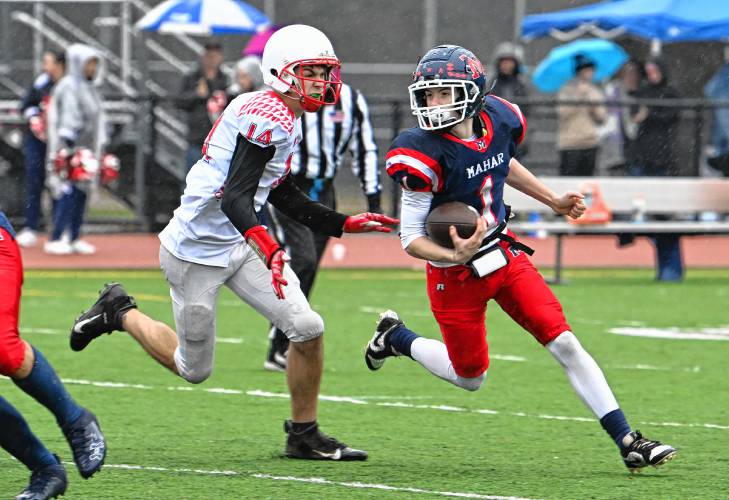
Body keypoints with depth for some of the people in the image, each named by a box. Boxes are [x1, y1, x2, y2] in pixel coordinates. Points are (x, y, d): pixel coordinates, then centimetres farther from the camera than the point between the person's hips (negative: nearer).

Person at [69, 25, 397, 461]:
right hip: (198, 251, -9)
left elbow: (282, 195, 20)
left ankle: (305, 436, 11)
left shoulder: (284, 120, 8)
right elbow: (236, 199, -32)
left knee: (308, 330, -3)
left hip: (240, 245, 9)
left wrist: (346, 224, 17)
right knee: (194, 370, 7)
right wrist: (268, 249, -48)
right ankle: (120, 313, 30)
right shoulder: (269, 120, -24)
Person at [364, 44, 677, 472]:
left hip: (505, 255, 4)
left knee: (566, 344, -5)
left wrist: (553, 201, 19)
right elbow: (411, 238, -20)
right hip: (456, 275, -4)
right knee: (470, 377, 10)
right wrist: (454, 257, -38)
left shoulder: (499, 120, -7)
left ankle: (628, 441, -3)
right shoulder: (424, 153, -24)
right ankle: (397, 338, 37)